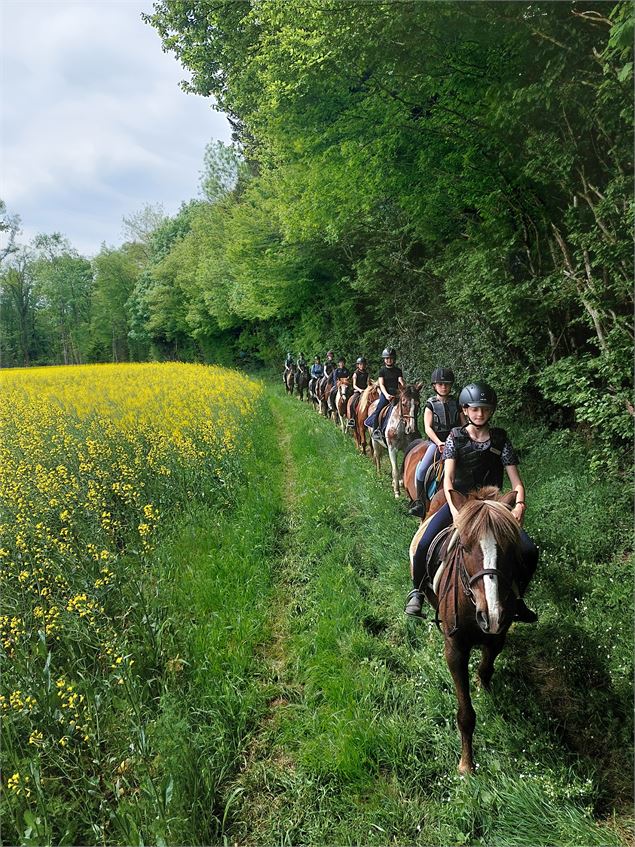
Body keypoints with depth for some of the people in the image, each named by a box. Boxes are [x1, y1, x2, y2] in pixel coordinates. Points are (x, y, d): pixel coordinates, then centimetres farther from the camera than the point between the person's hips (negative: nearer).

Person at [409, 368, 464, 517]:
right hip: (436, 442, -2)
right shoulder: (431, 404, 3)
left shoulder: (456, 404, 11)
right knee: (421, 470, -23)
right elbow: (428, 428, -7)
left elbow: (464, 425, 10)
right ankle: (420, 502, -9)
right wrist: (439, 443, -22)